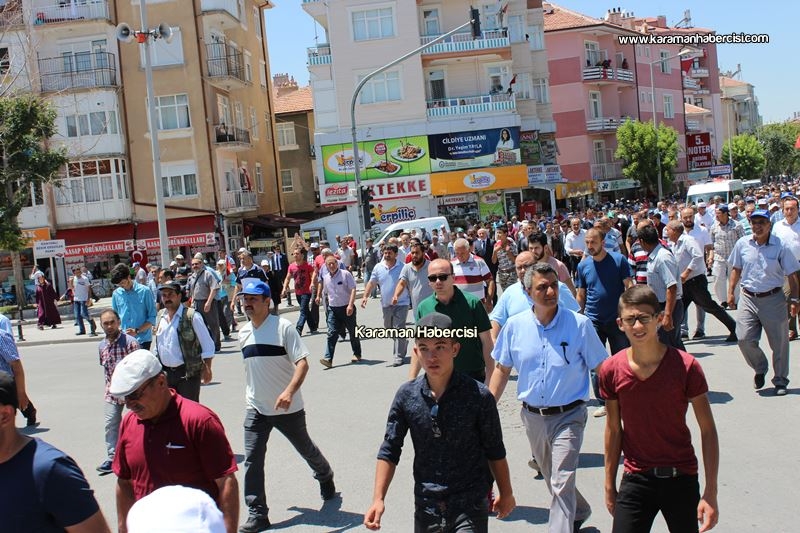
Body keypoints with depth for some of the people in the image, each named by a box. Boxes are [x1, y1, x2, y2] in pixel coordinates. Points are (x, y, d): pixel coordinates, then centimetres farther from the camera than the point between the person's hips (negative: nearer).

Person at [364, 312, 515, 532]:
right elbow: (390, 451, 1)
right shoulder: (406, 396, -5)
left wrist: (506, 494, 9)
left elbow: (495, 452, -1)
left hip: (471, 505, -3)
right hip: (426, 505, 3)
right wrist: (378, 499, -6)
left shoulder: (478, 396, -12)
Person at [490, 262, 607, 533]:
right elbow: (502, 369, 7)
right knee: (552, 478, 22)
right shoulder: (515, 325, -4)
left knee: (561, 484, -12)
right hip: (532, 416, 4)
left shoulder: (580, 324, -11)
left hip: (568, 416, -4)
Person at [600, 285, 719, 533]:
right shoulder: (611, 370, -6)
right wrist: (610, 487, 8)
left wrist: (710, 493, -12)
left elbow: (707, 430, -8)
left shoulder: (685, 366, -13)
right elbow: (613, 429, 5)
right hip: (635, 479, 1)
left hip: (681, 478, -1)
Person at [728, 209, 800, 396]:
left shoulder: (780, 246, -6)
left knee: (779, 342, 6)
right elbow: (736, 269, 13)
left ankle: (780, 381, 24)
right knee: (744, 339, -6)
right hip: (748, 298, 2)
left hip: (773, 299, -2)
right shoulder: (742, 244, 1)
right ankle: (760, 368, 23)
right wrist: (731, 292, 8)